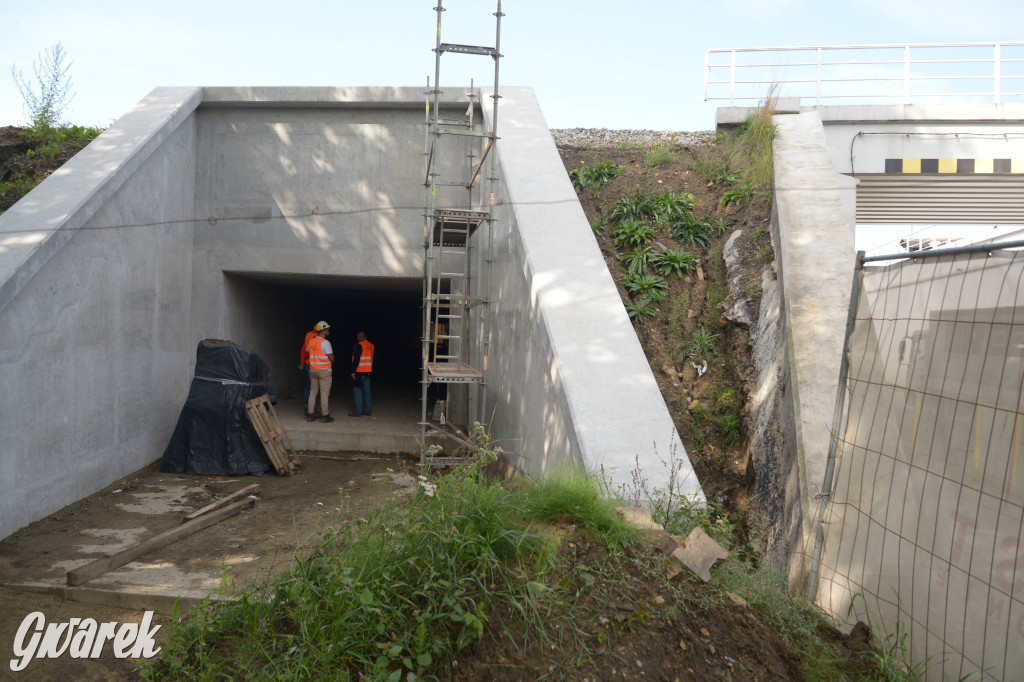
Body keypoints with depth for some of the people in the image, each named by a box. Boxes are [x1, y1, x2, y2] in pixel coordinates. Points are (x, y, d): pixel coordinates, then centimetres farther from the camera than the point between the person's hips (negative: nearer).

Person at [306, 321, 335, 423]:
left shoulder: (311, 341, 6)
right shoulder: (325, 342, -15)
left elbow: (307, 352, 26)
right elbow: (331, 358, -16)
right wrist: (330, 364, 5)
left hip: (312, 370, 6)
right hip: (324, 371, -6)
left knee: (312, 392, 12)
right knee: (324, 394, -2)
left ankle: (310, 414, 12)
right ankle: (325, 415, 0)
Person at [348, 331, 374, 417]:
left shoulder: (359, 345, -11)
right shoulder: (371, 346, 11)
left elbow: (356, 359, -16)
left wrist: (353, 371, -14)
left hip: (359, 371, -7)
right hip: (368, 371, 7)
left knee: (358, 391, -4)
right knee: (366, 391, 11)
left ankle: (358, 411, -5)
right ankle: (367, 410, 15)